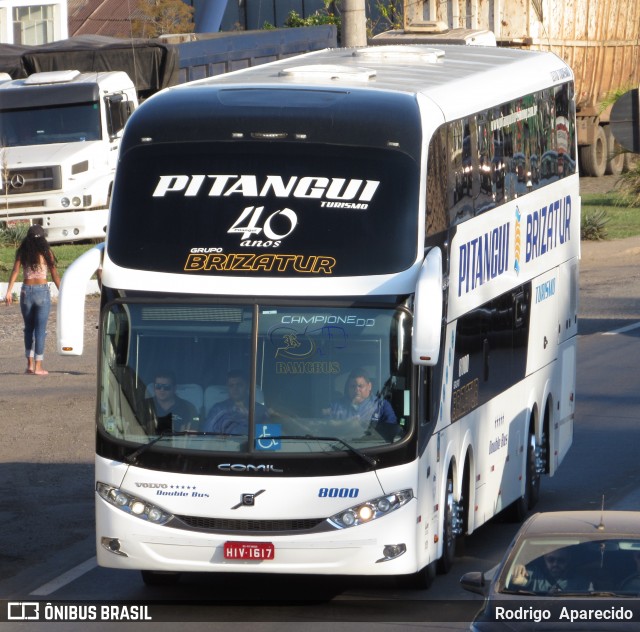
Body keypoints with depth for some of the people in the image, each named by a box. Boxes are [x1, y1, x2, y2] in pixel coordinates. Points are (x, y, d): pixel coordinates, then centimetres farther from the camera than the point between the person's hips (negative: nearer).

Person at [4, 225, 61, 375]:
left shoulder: (22, 252, 2)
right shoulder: (46, 253, -2)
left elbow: (15, 271, -9)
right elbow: (55, 275, -3)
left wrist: (9, 291, -13)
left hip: (26, 291, 2)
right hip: (42, 291, -2)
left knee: (28, 329, 17)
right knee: (40, 330, 1)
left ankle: (30, 364, 14)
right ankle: (38, 367, -2)